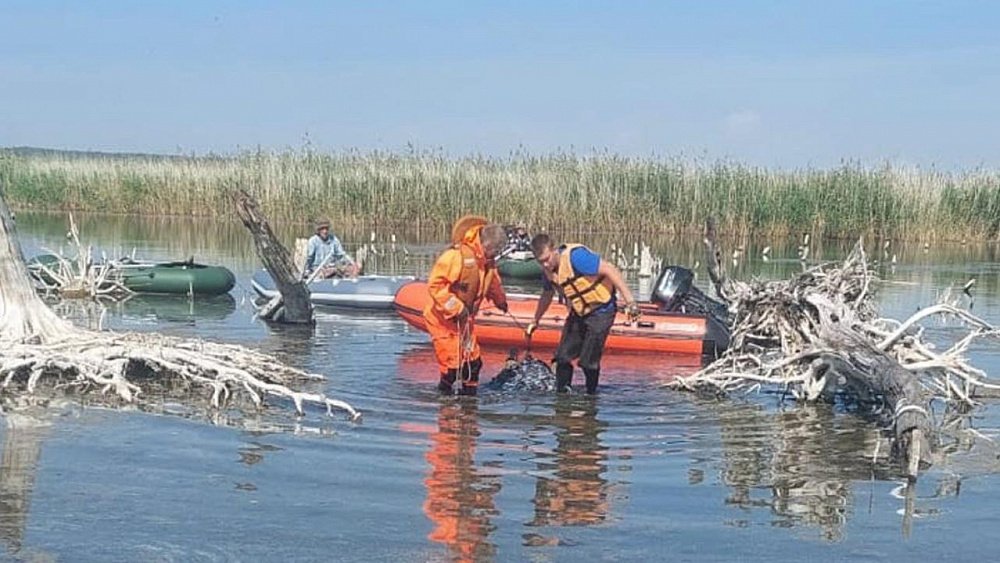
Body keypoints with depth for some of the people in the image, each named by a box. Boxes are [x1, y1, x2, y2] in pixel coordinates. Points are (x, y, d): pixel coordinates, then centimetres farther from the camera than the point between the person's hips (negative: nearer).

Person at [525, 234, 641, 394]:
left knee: (588, 360, -9)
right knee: (563, 357, 0)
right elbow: (547, 295, 20)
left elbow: (610, 270, -27)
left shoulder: (575, 256, -26)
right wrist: (535, 321, 30)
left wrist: (630, 302, -32)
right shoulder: (547, 270, -2)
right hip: (577, 313, 7)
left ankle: (591, 395, 9)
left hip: (600, 310, -7)